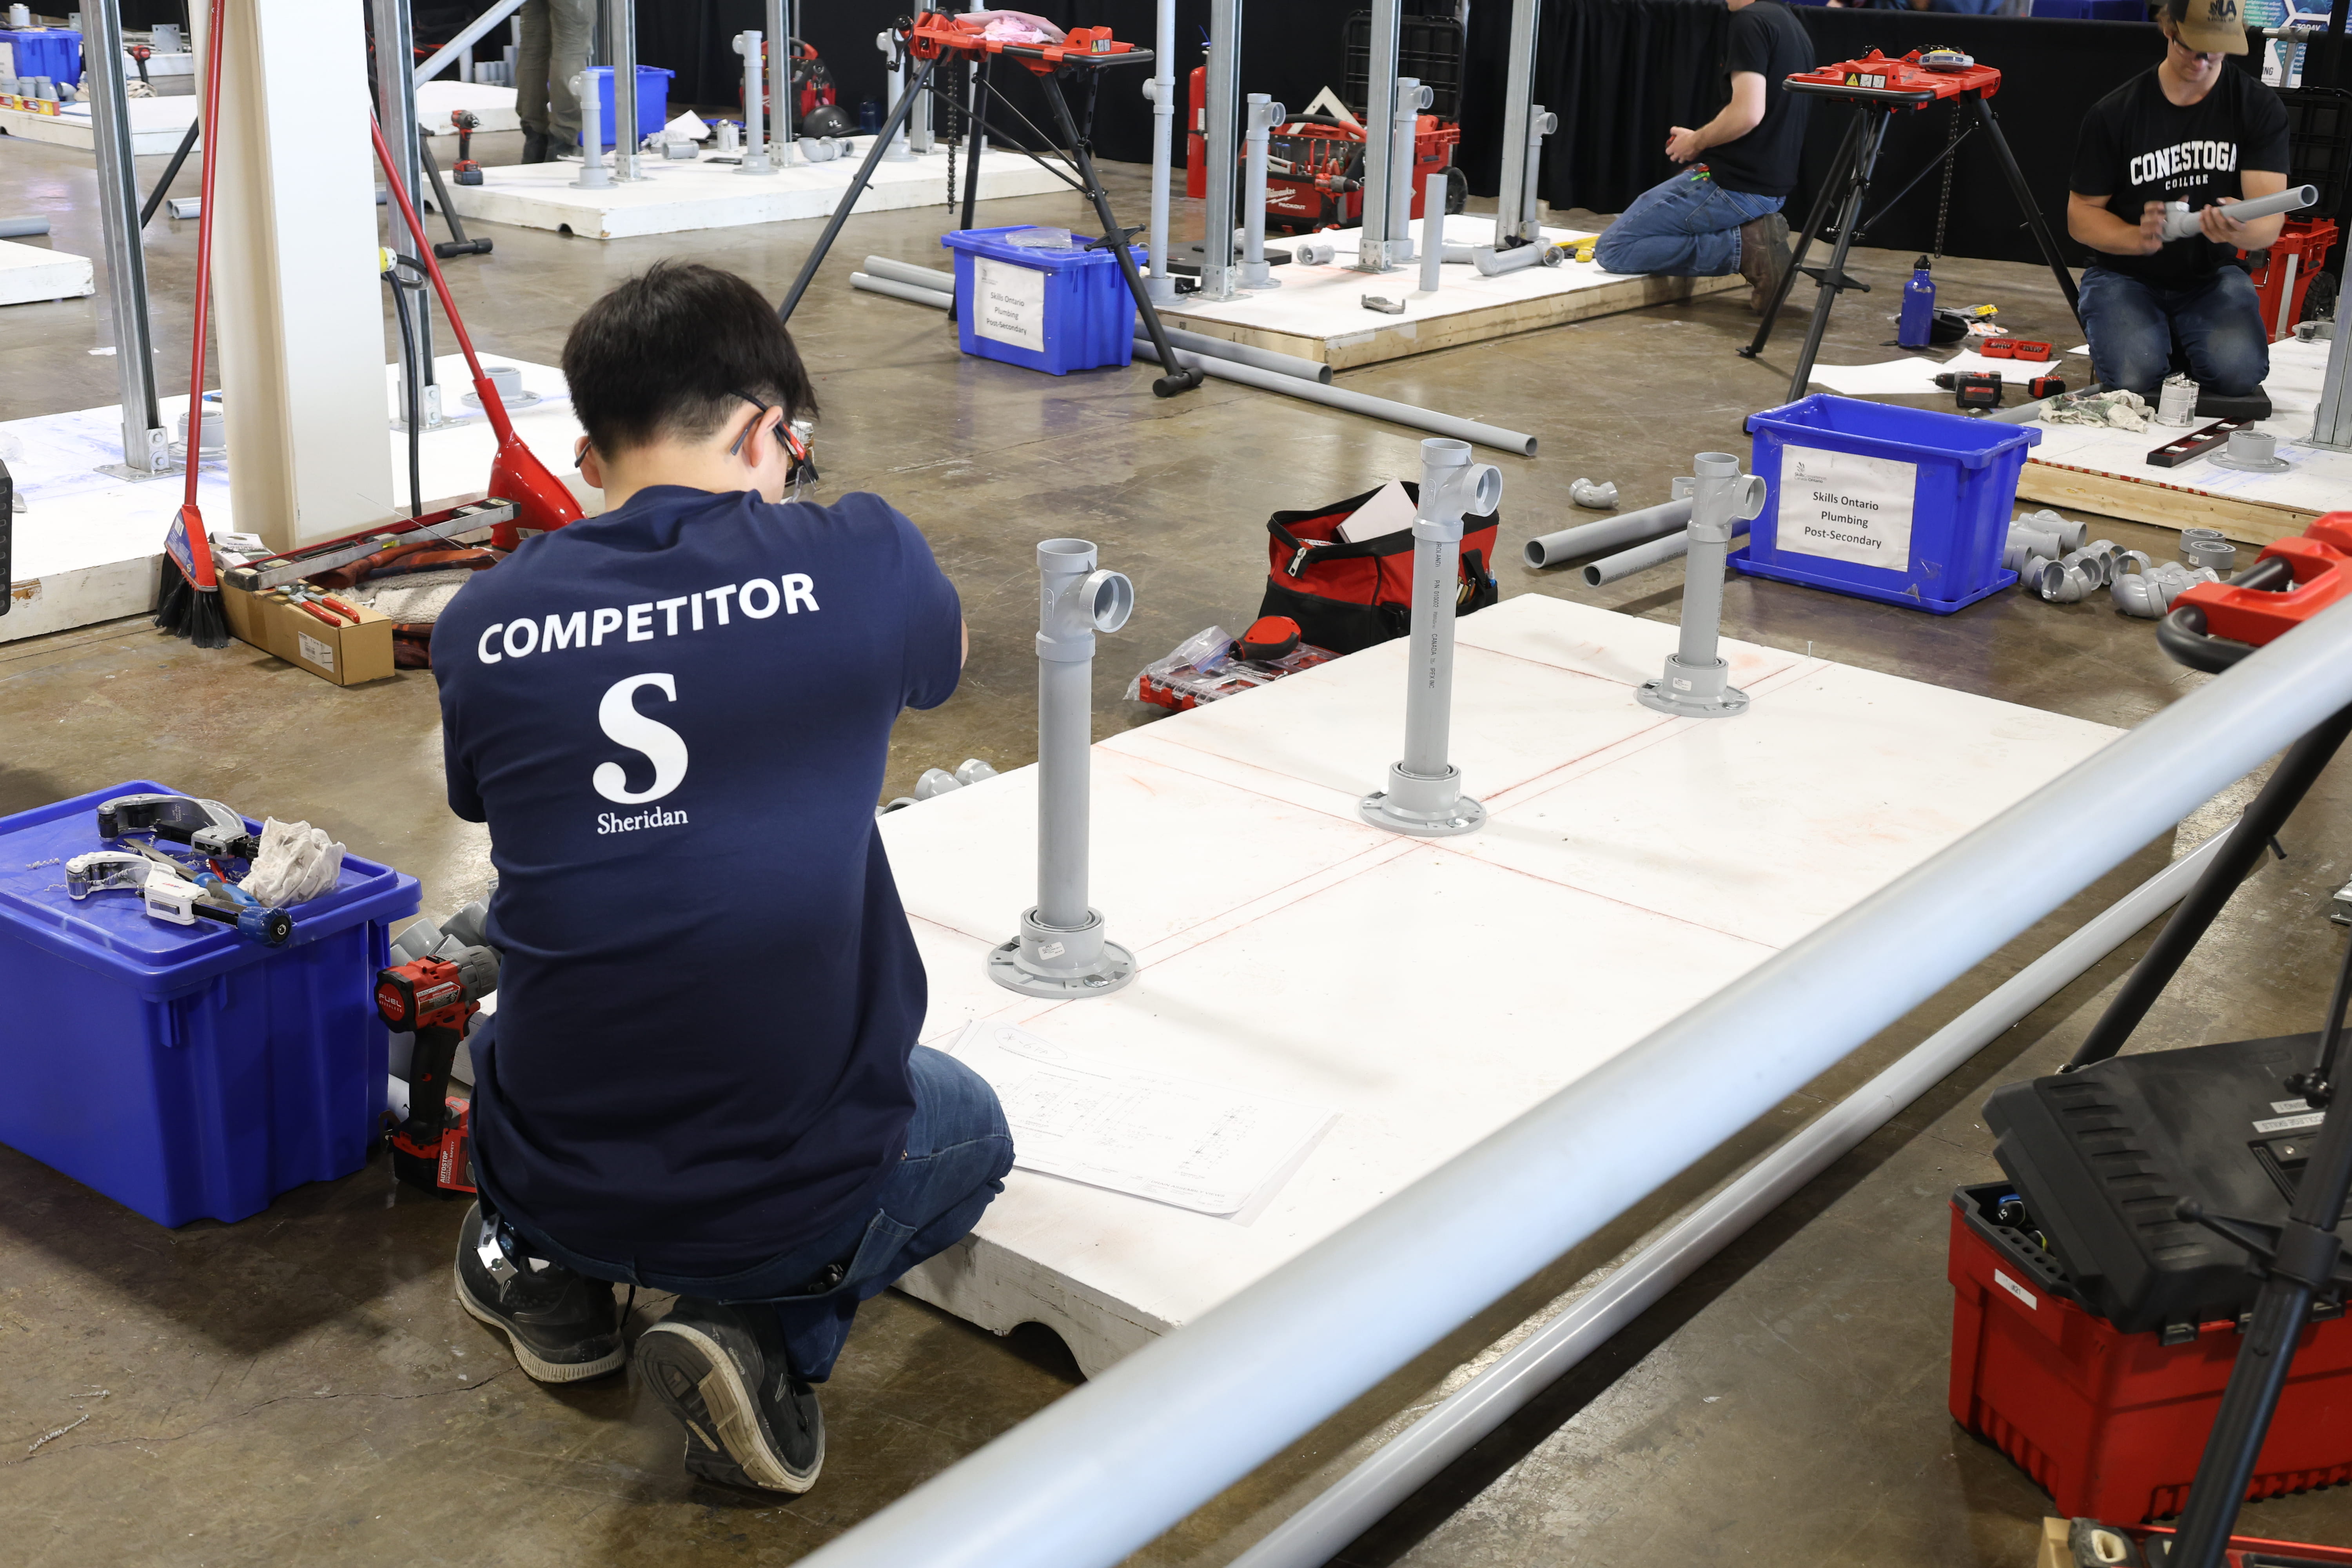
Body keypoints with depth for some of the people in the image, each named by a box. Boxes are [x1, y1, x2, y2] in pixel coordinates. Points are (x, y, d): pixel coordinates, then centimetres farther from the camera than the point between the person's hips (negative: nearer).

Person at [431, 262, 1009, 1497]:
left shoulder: (484, 623, -4)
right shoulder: (854, 563, -11)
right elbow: (939, 663, 14)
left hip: (553, 1180, 5)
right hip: (792, 1196, -4)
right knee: (964, 1126, 30)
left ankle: (536, 1263, 19)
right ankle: (768, 1337, 6)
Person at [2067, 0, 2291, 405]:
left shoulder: (2260, 108, -6)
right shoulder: (2114, 113, -8)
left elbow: (2270, 219, -14)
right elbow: (2081, 215, -3)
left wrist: (2240, 230, -40)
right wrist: (2138, 238, -26)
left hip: (2212, 277, 1)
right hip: (2125, 275, -1)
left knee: (2239, 371, -28)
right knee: (2135, 376, -29)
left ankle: (2179, 347, 8)